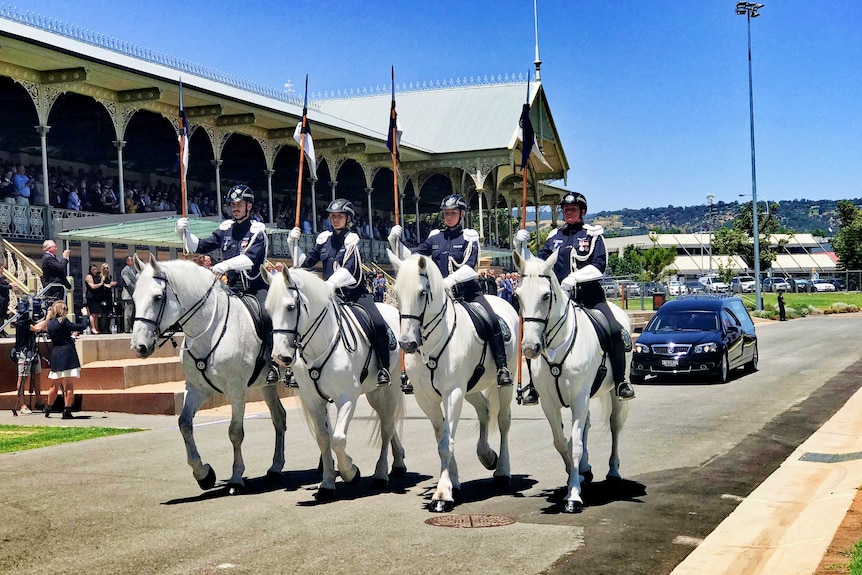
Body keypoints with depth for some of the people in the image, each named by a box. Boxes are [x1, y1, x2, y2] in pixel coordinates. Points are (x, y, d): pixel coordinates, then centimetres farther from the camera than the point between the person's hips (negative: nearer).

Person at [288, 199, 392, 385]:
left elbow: (348, 269, -19)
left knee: (378, 324, -25)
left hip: (355, 292, -4)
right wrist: (293, 243, 1)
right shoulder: (324, 239, 10)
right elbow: (305, 263, 15)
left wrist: (330, 283, -35)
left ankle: (383, 369, -14)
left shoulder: (352, 239, -4)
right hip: (332, 295, 4)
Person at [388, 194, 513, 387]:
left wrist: (450, 280, -30)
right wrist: (395, 241, -2)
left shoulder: (469, 237, 1)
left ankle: (502, 368, -19)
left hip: (467, 290, -4)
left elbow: (469, 266, -14)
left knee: (492, 320, -23)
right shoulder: (434, 237, 12)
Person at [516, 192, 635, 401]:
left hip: (589, 293, -2)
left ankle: (621, 382, -12)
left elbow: (599, 266, -8)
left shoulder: (593, 234, 5)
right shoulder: (555, 237, 15)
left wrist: (574, 278, -20)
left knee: (615, 330, -22)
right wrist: (521, 247, -2)